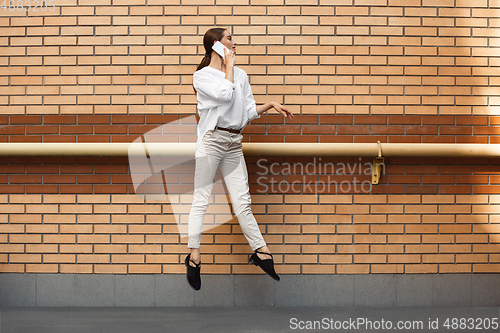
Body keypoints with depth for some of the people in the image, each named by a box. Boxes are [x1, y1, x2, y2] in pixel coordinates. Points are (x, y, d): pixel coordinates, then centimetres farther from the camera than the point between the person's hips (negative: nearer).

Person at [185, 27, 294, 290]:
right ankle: (194, 255, 5)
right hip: (211, 139, -5)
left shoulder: (241, 74, 17)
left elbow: (249, 112, 18)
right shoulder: (202, 75, -1)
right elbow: (226, 93, -18)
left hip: (234, 143, 5)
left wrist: (271, 105, 5)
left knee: (242, 201, 6)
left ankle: (261, 251, 11)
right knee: (201, 199, -2)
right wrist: (229, 65, -5)